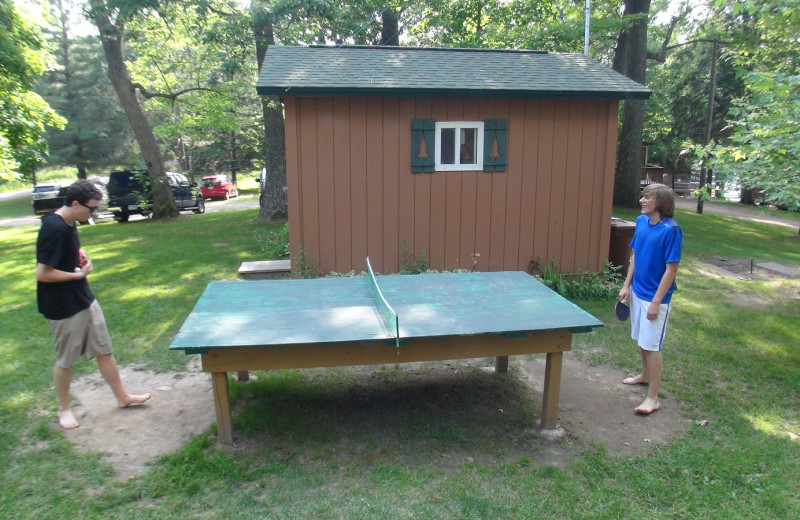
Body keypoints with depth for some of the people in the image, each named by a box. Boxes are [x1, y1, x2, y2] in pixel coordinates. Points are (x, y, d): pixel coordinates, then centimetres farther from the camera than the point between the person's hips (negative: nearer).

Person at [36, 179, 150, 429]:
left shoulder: (69, 223, 4)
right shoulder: (53, 228, -25)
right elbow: (42, 273, -26)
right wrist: (78, 274, -16)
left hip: (84, 300, 9)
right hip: (64, 308, -9)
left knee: (104, 351, 15)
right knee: (65, 361, 10)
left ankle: (122, 397, 27)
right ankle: (64, 409, 30)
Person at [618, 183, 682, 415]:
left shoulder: (670, 230, -19)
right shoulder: (641, 221, 2)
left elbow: (671, 269, -18)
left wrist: (656, 302, -18)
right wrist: (626, 286, 8)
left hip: (655, 297, -7)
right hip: (637, 292, 7)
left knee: (651, 346, -1)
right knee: (641, 340, 22)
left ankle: (653, 398, 9)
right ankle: (646, 374, 44)